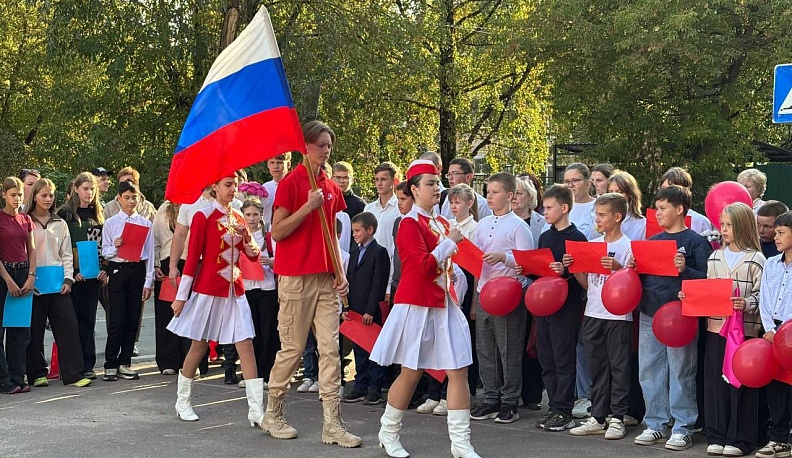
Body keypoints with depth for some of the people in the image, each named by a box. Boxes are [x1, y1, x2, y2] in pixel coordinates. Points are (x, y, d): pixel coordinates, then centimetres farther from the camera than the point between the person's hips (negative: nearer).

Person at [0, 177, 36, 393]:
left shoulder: (26, 220, 11)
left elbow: (31, 250, 10)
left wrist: (31, 276, -4)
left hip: (23, 273, 5)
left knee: (21, 329, 6)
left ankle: (17, 377, 10)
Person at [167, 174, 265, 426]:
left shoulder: (238, 217, 10)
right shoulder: (203, 217, -6)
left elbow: (253, 256, 12)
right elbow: (192, 257, -6)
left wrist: (247, 238, -10)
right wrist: (181, 296, -6)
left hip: (234, 290, 5)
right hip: (208, 289, -5)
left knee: (246, 344, -4)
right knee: (199, 346, 4)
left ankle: (256, 410, -7)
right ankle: (182, 401, 23)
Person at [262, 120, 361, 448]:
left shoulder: (331, 188, 12)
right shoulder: (291, 182, -7)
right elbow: (277, 232, -11)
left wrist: (340, 273, 8)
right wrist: (308, 206, -20)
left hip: (325, 279, 6)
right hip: (295, 277, -6)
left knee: (331, 348, -1)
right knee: (292, 348, 0)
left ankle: (332, 424, -1)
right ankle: (272, 415, 16)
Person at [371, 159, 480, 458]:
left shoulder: (441, 223, 13)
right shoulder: (410, 224, -11)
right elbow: (425, 265, -22)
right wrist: (449, 241, -14)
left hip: (443, 304, 7)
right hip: (417, 306, -7)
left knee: (459, 370, 0)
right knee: (411, 373, 3)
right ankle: (388, 432, 23)